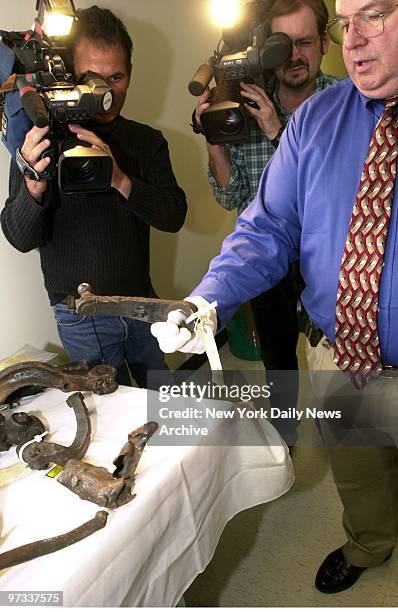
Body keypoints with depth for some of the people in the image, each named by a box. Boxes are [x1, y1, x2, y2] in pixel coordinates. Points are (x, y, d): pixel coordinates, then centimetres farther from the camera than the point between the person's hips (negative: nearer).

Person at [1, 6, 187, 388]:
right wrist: (34, 184, -33)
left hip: (142, 300, 4)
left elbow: (174, 216, -11)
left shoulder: (148, 141, 1)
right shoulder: (44, 144, -9)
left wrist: (121, 180, -28)